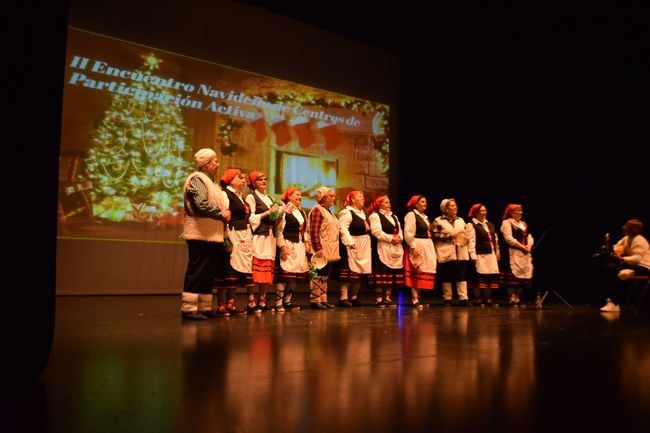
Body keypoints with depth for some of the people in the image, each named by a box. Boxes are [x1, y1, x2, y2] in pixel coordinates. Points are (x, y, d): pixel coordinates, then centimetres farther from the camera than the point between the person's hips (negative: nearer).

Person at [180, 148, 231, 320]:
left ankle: (205, 307, 16)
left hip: (212, 236, 10)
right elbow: (202, 205, -21)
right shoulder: (197, 179, -8)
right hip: (201, 235, -10)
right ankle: (188, 308, -5)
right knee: (196, 272, -8)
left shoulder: (210, 181, 24)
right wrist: (222, 213, -10)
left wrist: (224, 213, 8)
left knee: (208, 274, 11)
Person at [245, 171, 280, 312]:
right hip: (258, 237, -7)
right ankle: (252, 300, -9)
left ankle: (262, 299, 4)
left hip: (270, 237, 7)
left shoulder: (270, 199, 23)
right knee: (256, 268, -12)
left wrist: (278, 213, 8)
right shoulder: (251, 197, 2)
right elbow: (251, 218, -8)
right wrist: (267, 212, -10)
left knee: (267, 269, 2)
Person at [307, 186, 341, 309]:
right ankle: (315, 301, 1)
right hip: (321, 252, -10)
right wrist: (318, 249, -25)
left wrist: (334, 250, 19)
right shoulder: (317, 210, -12)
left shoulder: (328, 211, 18)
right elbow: (314, 231, -20)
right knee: (318, 276, -5)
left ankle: (323, 300, 19)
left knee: (325, 276, 13)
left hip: (329, 252, 10)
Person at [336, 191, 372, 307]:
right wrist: (351, 243, -24)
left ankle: (354, 296, 16)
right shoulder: (347, 213, -9)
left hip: (363, 248, 9)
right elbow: (343, 229, -19)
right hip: (352, 247, -9)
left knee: (361, 271, 9)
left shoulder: (362, 213, 21)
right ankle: (343, 297, -7)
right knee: (349, 271, -10)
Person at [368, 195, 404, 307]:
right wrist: (391, 239, -16)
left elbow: (399, 230, 19)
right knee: (382, 273, -9)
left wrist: (399, 238, -4)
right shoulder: (375, 216, -2)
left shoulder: (394, 216, 23)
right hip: (382, 248, -7)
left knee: (392, 274, 5)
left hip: (395, 249, 7)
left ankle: (387, 298, 11)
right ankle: (379, 299, -3)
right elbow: (376, 231, -14)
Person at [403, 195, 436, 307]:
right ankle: (414, 299, -6)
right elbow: (408, 233, -15)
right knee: (416, 273, -10)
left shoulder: (425, 217, 21)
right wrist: (413, 247, -22)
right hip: (417, 246, -9)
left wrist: (431, 247, 13)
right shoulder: (411, 215, -6)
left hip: (428, 246, 9)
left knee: (425, 272, 6)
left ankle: (418, 297, 12)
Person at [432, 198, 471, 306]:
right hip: (446, 253, -4)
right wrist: (449, 236, -13)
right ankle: (447, 298, 10)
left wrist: (464, 238, -1)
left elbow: (466, 234, 21)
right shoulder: (438, 221, 1)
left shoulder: (460, 220, 19)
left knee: (461, 275, -2)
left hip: (460, 252, 4)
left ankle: (463, 298, -2)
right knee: (446, 276, 0)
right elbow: (435, 235, -9)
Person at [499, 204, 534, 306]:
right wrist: (522, 246, -15)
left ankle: (517, 298, 12)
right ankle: (511, 298, -5)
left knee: (523, 275, 5)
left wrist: (529, 246, -3)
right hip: (512, 253, -8)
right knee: (513, 275, -11)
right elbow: (508, 238, -14)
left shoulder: (523, 224, 22)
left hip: (524, 253, 8)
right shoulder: (506, 223, -3)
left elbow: (529, 237, 18)